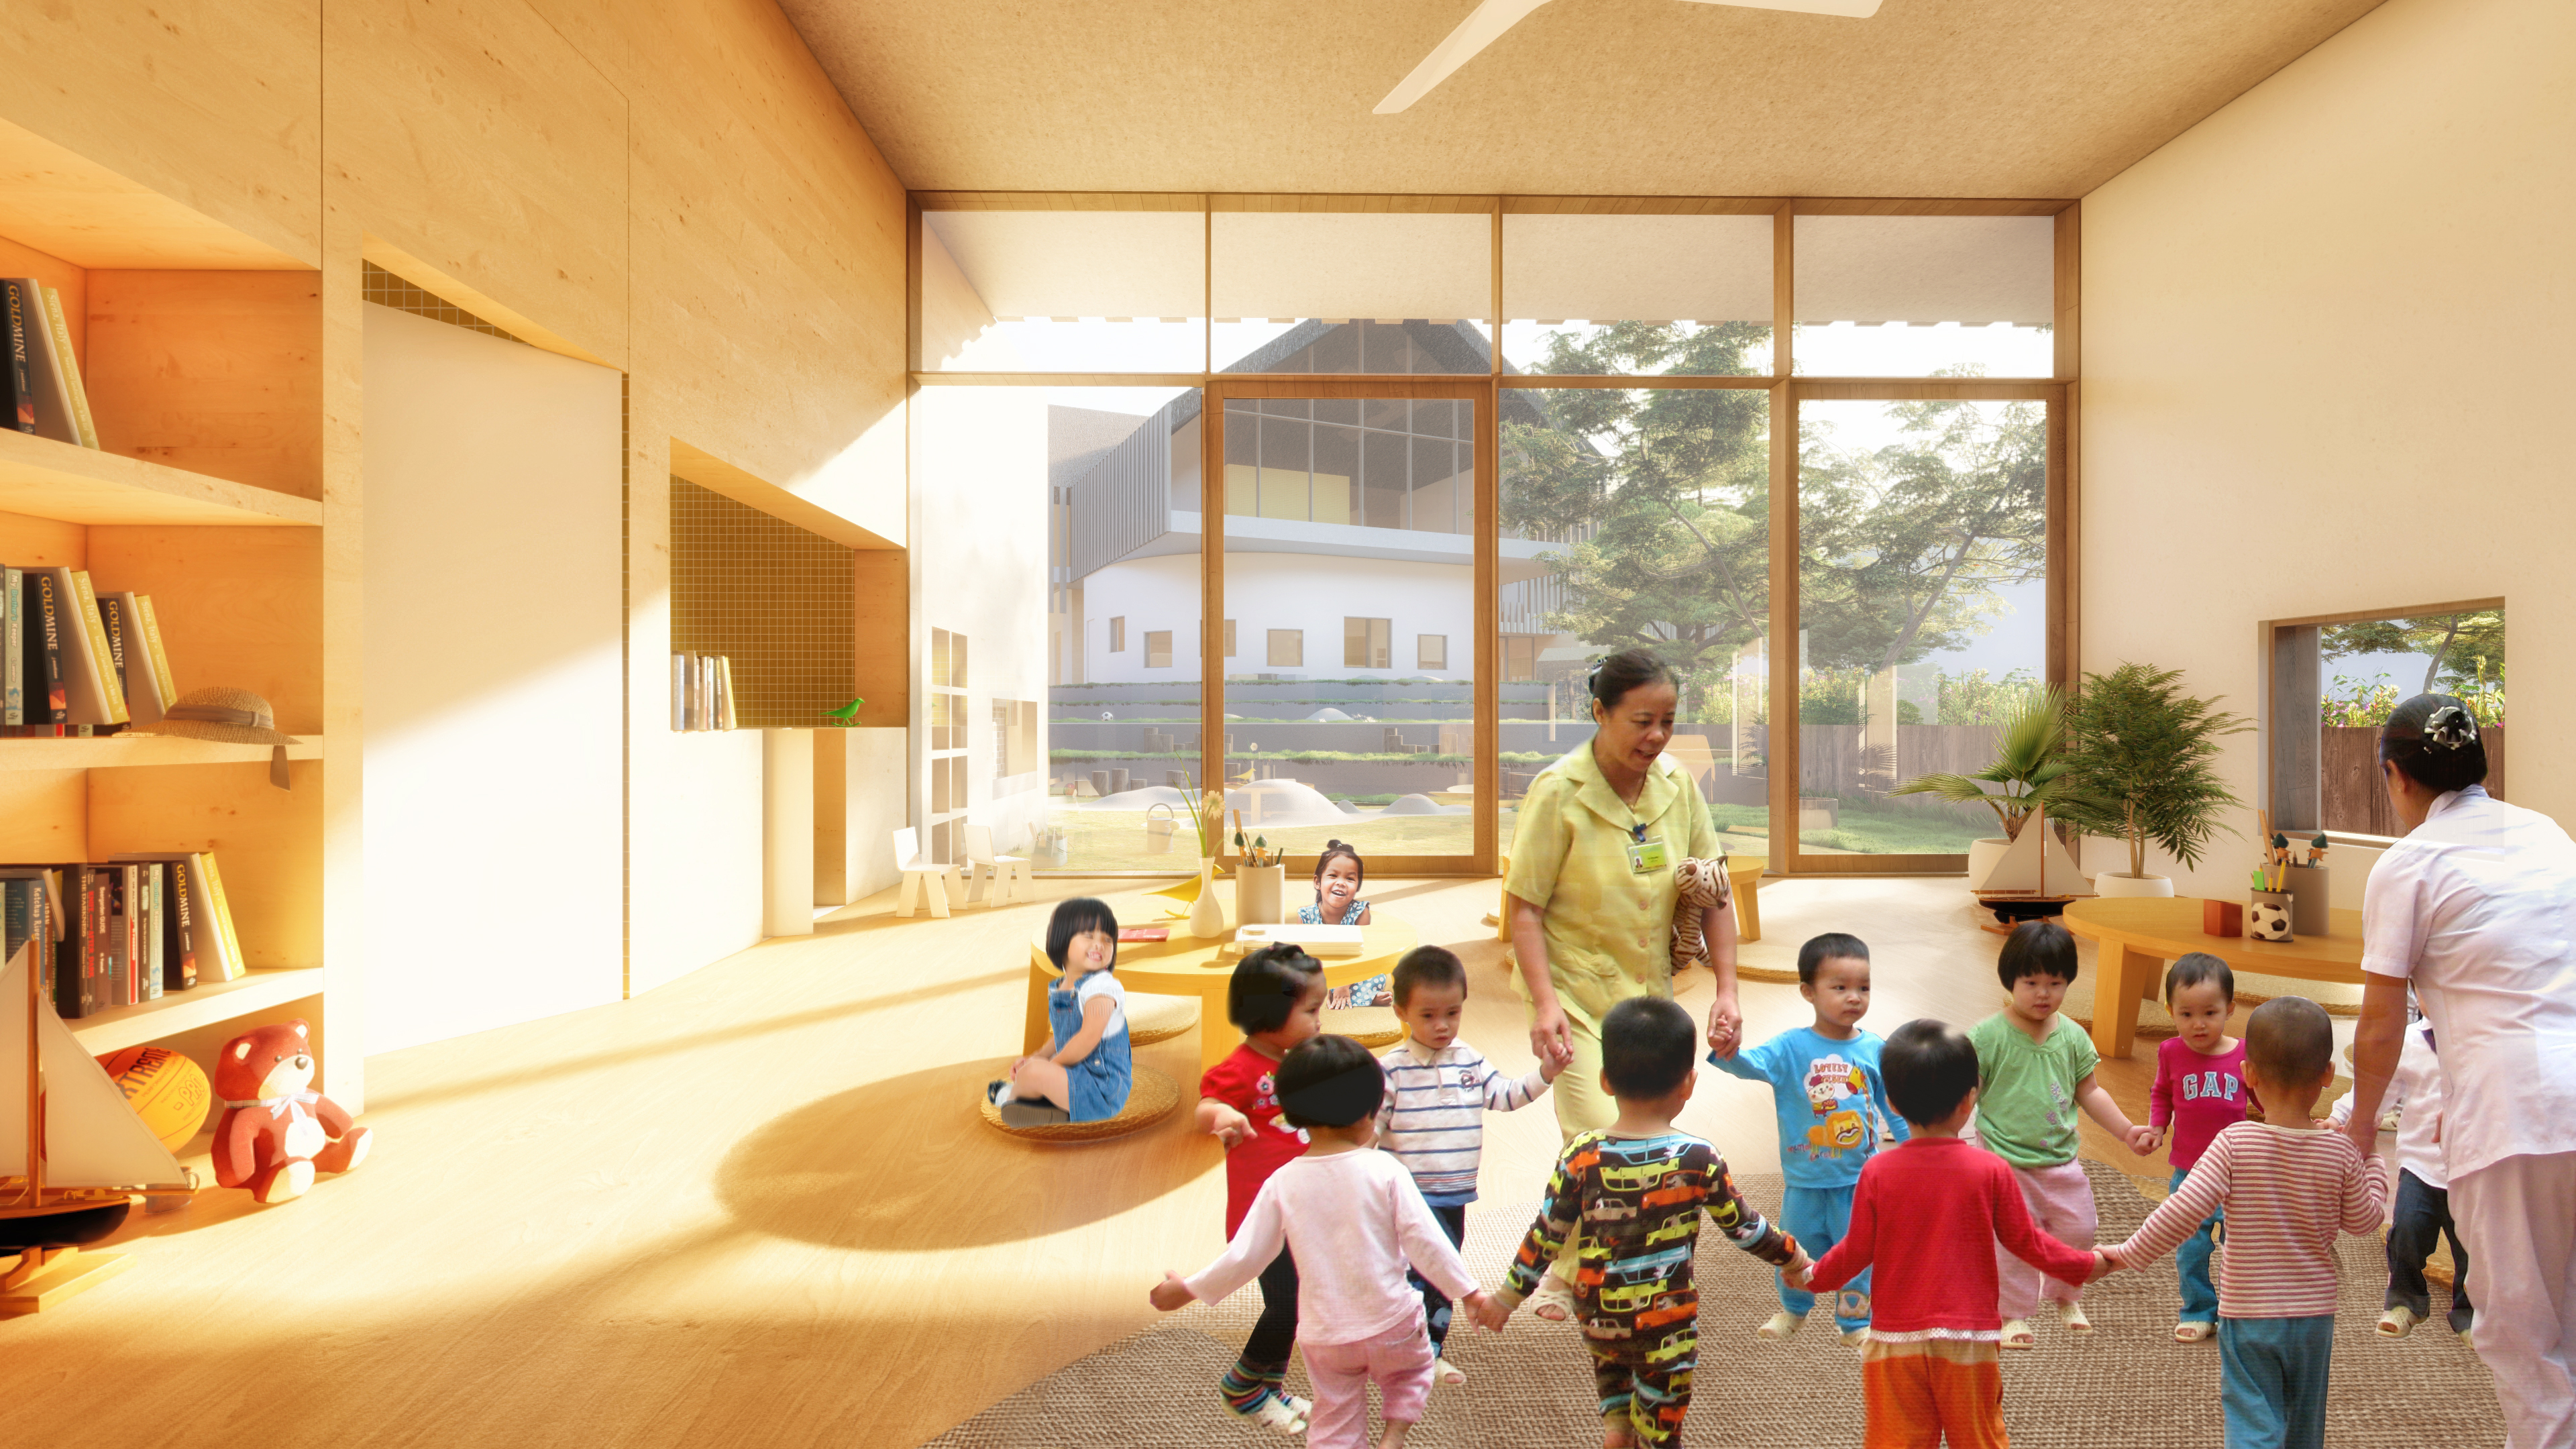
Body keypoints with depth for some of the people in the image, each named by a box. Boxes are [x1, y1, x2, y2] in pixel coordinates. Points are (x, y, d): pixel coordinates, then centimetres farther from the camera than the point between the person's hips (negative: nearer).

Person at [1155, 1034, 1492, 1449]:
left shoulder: (1283, 1183, -10)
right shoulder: (1385, 1171, -16)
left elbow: (1244, 1256, -7)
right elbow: (1424, 1240, -13)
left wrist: (1188, 1289, 8)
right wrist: (1467, 1291, 0)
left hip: (1323, 1334, 2)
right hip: (1390, 1321, -1)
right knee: (1412, 1371, 29)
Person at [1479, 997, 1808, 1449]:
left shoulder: (1582, 1156, -13)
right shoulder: (1698, 1159, -16)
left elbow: (1547, 1235, -6)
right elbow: (1744, 1228, -3)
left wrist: (1509, 1296, 7)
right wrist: (1794, 1258, 17)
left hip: (1598, 1314, 2)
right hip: (1667, 1320, -1)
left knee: (1611, 1356, 32)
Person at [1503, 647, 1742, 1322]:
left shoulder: (1677, 784, -3)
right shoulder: (1559, 791, -17)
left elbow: (1714, 893, 4)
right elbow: (1523, 906, -16)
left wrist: (1726, 990, -3)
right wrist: (1543, 1001, -25)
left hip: (1651, 991, 6)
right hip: (1577, 990, -5)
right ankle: (1568, 1276, 13)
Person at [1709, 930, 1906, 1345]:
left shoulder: (1874, 1050, -5)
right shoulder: (1791, 1047, -13)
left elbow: (1895, 1108, 7)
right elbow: (1754, 1064, -29)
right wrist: (1729, 1054, -49)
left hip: (1859, 1179, 1)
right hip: (1805, 1180, 0)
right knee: (1795, 1251, 16)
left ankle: (1856, 1321, 36)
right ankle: (1794, 1310, 42)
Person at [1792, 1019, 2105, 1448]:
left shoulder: (1877, 1172, -10)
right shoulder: (1992, 1171, -10)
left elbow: (1856, 1252, -5)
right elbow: (2027, 1242, 0)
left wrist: (1811, 1277, 13)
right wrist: (2088, 1264, 19)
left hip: (1895, 1338, -1)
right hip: (1969, 1339, 1)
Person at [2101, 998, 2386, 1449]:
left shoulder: (2235, 1142, -17)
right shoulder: (2341, 1152, -9)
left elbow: (2185, 1210, -22)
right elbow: (2364, 1219, 7)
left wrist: (2128, 1253, -11)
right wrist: (2371, 1159, 20)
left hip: (2246, 1315, -4)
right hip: (2314, 1315, 4)